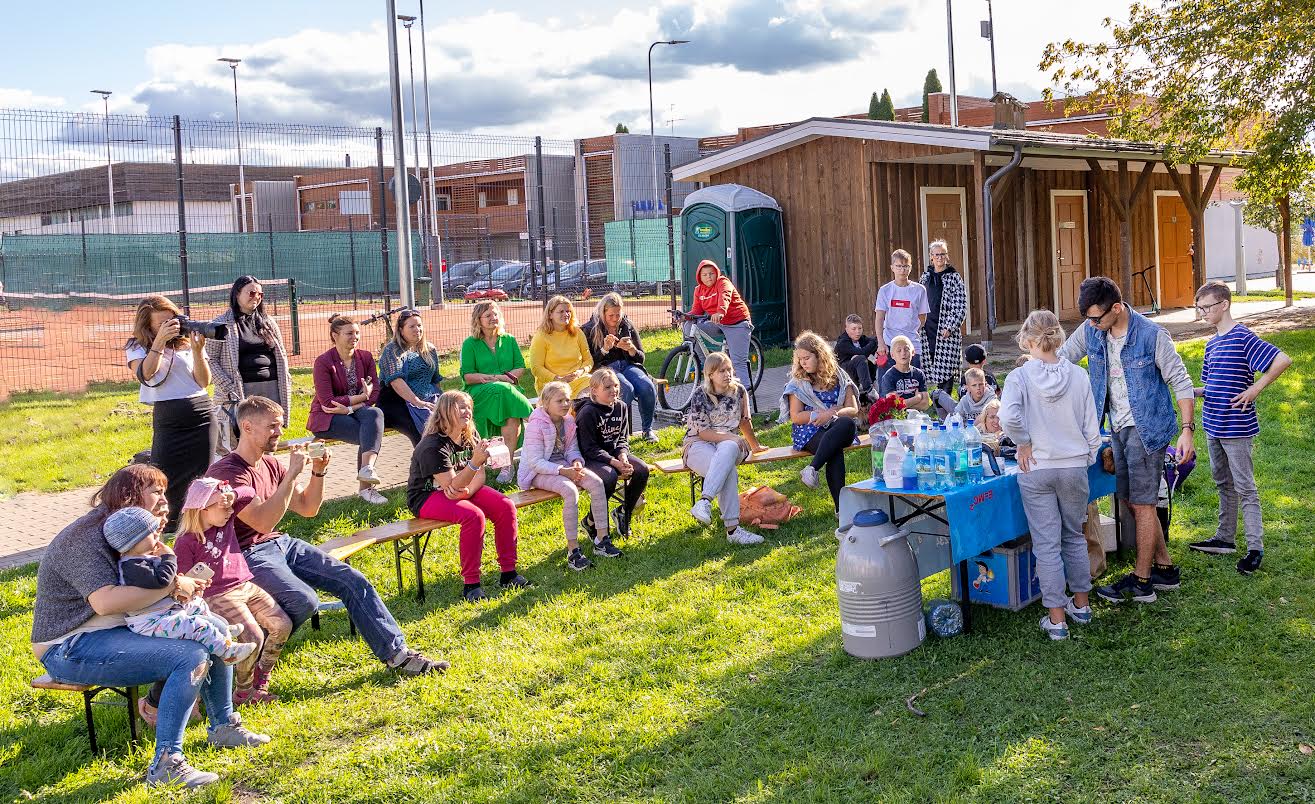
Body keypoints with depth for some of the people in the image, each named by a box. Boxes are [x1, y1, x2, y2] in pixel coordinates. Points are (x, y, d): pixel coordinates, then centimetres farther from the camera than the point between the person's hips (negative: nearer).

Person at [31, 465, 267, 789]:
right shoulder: (88, 537, -19)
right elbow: (105, 601, -34)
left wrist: (186, 582, -11)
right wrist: (171, 586, -27)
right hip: (72, 648, -10)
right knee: (192, 656, -26)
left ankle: (223, 726, 18)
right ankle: (164, 765, -25)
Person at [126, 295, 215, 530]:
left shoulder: (187, 341, 7)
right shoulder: (137, 347, 4)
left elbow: (204, 381, 2)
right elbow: (145, 375, -16)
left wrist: (197, 350, -11)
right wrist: (160, 341, -20)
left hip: (202, 414, 2)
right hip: (168, 420, -2)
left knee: (201, 476, 6)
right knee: (165, 480, -8)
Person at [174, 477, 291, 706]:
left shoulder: (225, 522, 9)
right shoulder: (186, 542, -9)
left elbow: (249, 494, 10)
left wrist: (232, 495, -9)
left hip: (245, 587, 7)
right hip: (218, 597, -7)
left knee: (282, 625, -6)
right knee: (253, 638, -24)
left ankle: (259, 683, 8)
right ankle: (242, 692, -1)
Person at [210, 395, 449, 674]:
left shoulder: (269, 464, 11)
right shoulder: (226, 472, -16)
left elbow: (307, 508, 14)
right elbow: (263, 522, -27)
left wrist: (318, 472, -3)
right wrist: (292, 473, -26)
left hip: (281, 545, 8)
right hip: (249, 556, -8)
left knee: (352, 580, -6)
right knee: (304, 600, -31)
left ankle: (396, 653, -4)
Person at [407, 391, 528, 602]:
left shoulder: (471, 438, 0)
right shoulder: (432, 447, -23)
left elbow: (479, 475, 1)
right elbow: (451, 486, -30)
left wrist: (467, 491, -21)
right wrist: (475, 463, -42)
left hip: (462, 490, 7)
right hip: (426, 496, -7)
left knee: (506, 506, -13)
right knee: (473, 515, -33)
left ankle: (508, 573, -5)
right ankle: (471, 585, -24)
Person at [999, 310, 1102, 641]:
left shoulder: (1020, 377, -11)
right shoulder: (1079, 376, -3)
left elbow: (1008, 416, -28)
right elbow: (1091, 428, 1)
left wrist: (1024, 443, -11)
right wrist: (1087, 459, 16)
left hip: (1036, 470, -3)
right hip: (1074, 467, 3)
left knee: (1046, 544, 4)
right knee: (1075, 537, 20)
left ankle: (1057, 619, 9)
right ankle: (1081, 604, 32)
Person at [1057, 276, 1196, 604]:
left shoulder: (1151, 335, -16)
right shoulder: (1089, 332, -1)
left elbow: (1180, 381, -11)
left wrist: (1187, 430, -17)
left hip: (1147, 428, -7)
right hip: (1118, 429, 7)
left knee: (1142, 503, -2)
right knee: (1131, 501, 12)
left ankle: (1141, 582, 7)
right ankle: (1165, 569, 26)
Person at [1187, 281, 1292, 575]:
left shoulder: (1243, 338, -14)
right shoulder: (1212, 344, 12)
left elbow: (1283, 360, -22)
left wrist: (1255, 388, -20)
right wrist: (1192, 391, 0)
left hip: (1237, 428, -9)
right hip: (1214, 427, 9)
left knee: (1245, 487, -3)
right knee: (1224, 484, 17)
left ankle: (1255, 548, 2)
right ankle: (1225, 539, 28)